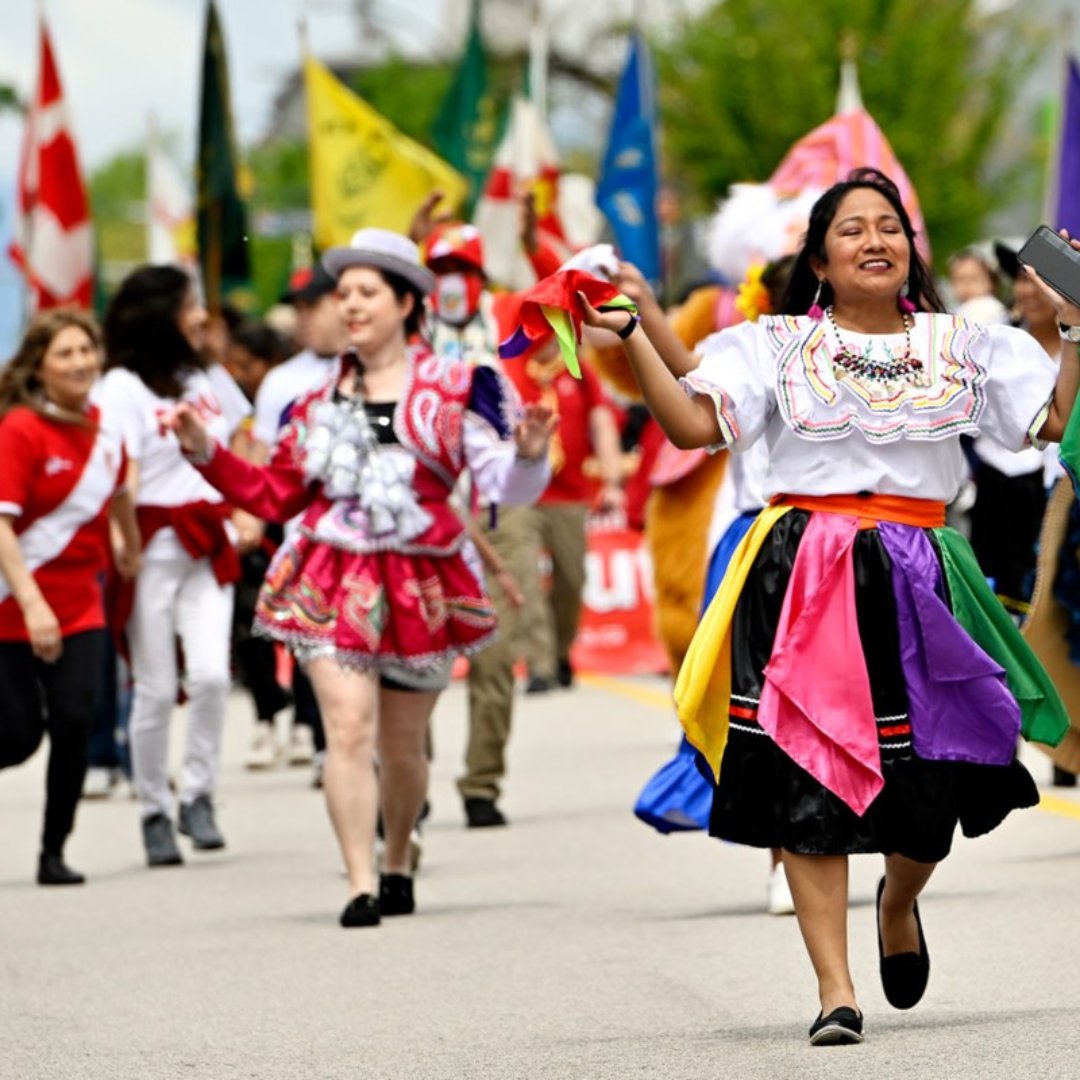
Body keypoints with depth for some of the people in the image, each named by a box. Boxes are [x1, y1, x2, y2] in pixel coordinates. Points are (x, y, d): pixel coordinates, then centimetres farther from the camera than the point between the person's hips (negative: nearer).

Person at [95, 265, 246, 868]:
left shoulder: (201, 380, 17)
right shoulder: (123, 388, -5)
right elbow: (121, 476, -12)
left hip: (206, 548, 5)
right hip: (152, 551, -5)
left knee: (210, 674, -11)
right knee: (157, 688, 0)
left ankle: (198, 797, 2)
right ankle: (154, 812, 13)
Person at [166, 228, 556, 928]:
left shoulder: (455, 388, 1)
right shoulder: (323, 398, 11)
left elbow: (504, 484, -5)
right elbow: (276, 495, 15)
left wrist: (528, 451, -26)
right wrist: (205, 450, 6)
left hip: (420, 584, -1)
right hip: (334, 581, 1)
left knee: (403, 745, 10)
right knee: (350, 729, -15)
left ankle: (399, 865, 34)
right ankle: (361, 885, -16)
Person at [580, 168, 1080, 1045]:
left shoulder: (961, 346, 11)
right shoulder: (778, 346, 7)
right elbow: (694, 423, -4)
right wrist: (631, 336, -11)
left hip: (917, 578, 2)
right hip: (806, 579, -2)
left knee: (931, 774, 1)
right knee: (810, 777, -7)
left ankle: (900, 902, 37)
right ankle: (835, 990, -4)